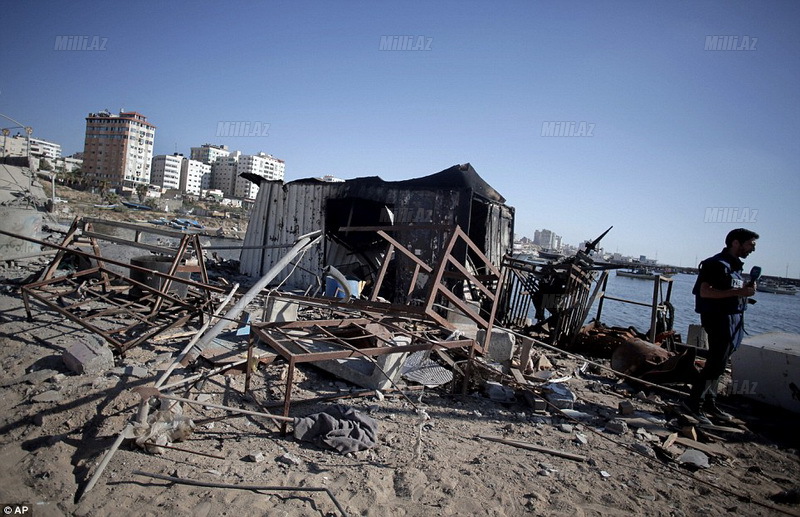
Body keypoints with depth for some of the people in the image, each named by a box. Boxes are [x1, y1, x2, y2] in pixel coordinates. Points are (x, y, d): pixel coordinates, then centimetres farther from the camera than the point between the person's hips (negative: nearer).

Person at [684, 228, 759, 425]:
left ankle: (709, 404, 21)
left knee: (717, 364, 13)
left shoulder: (735, 265, 17)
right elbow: (705, 292, -22)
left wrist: (746, 290, 6)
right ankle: (694, 402, 0)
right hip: (719, 320, -9)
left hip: (733, 320, 9)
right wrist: (738, 292, -24)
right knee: (715, 364, -8)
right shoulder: (717, 264, -13)